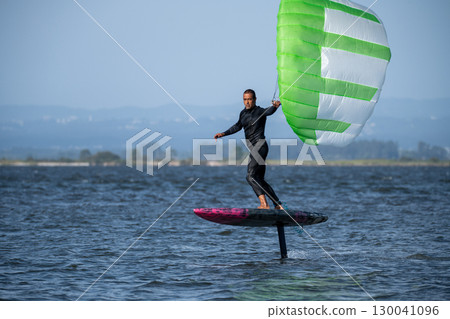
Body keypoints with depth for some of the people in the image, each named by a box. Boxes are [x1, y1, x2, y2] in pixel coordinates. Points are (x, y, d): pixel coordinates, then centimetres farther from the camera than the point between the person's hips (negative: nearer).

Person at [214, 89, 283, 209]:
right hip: (253, 149, 10)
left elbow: (269, 111, -31)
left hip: (259, 146, -10)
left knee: (251, 176, -22)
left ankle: (264, 204, -30)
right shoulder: (243, 113, 16)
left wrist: (275, 106, -52)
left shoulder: (259, 111, -8)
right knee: (259, 180, 10)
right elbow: (238, 126, 34)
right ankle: (278, 205, 13)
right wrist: (223, 134, 30)